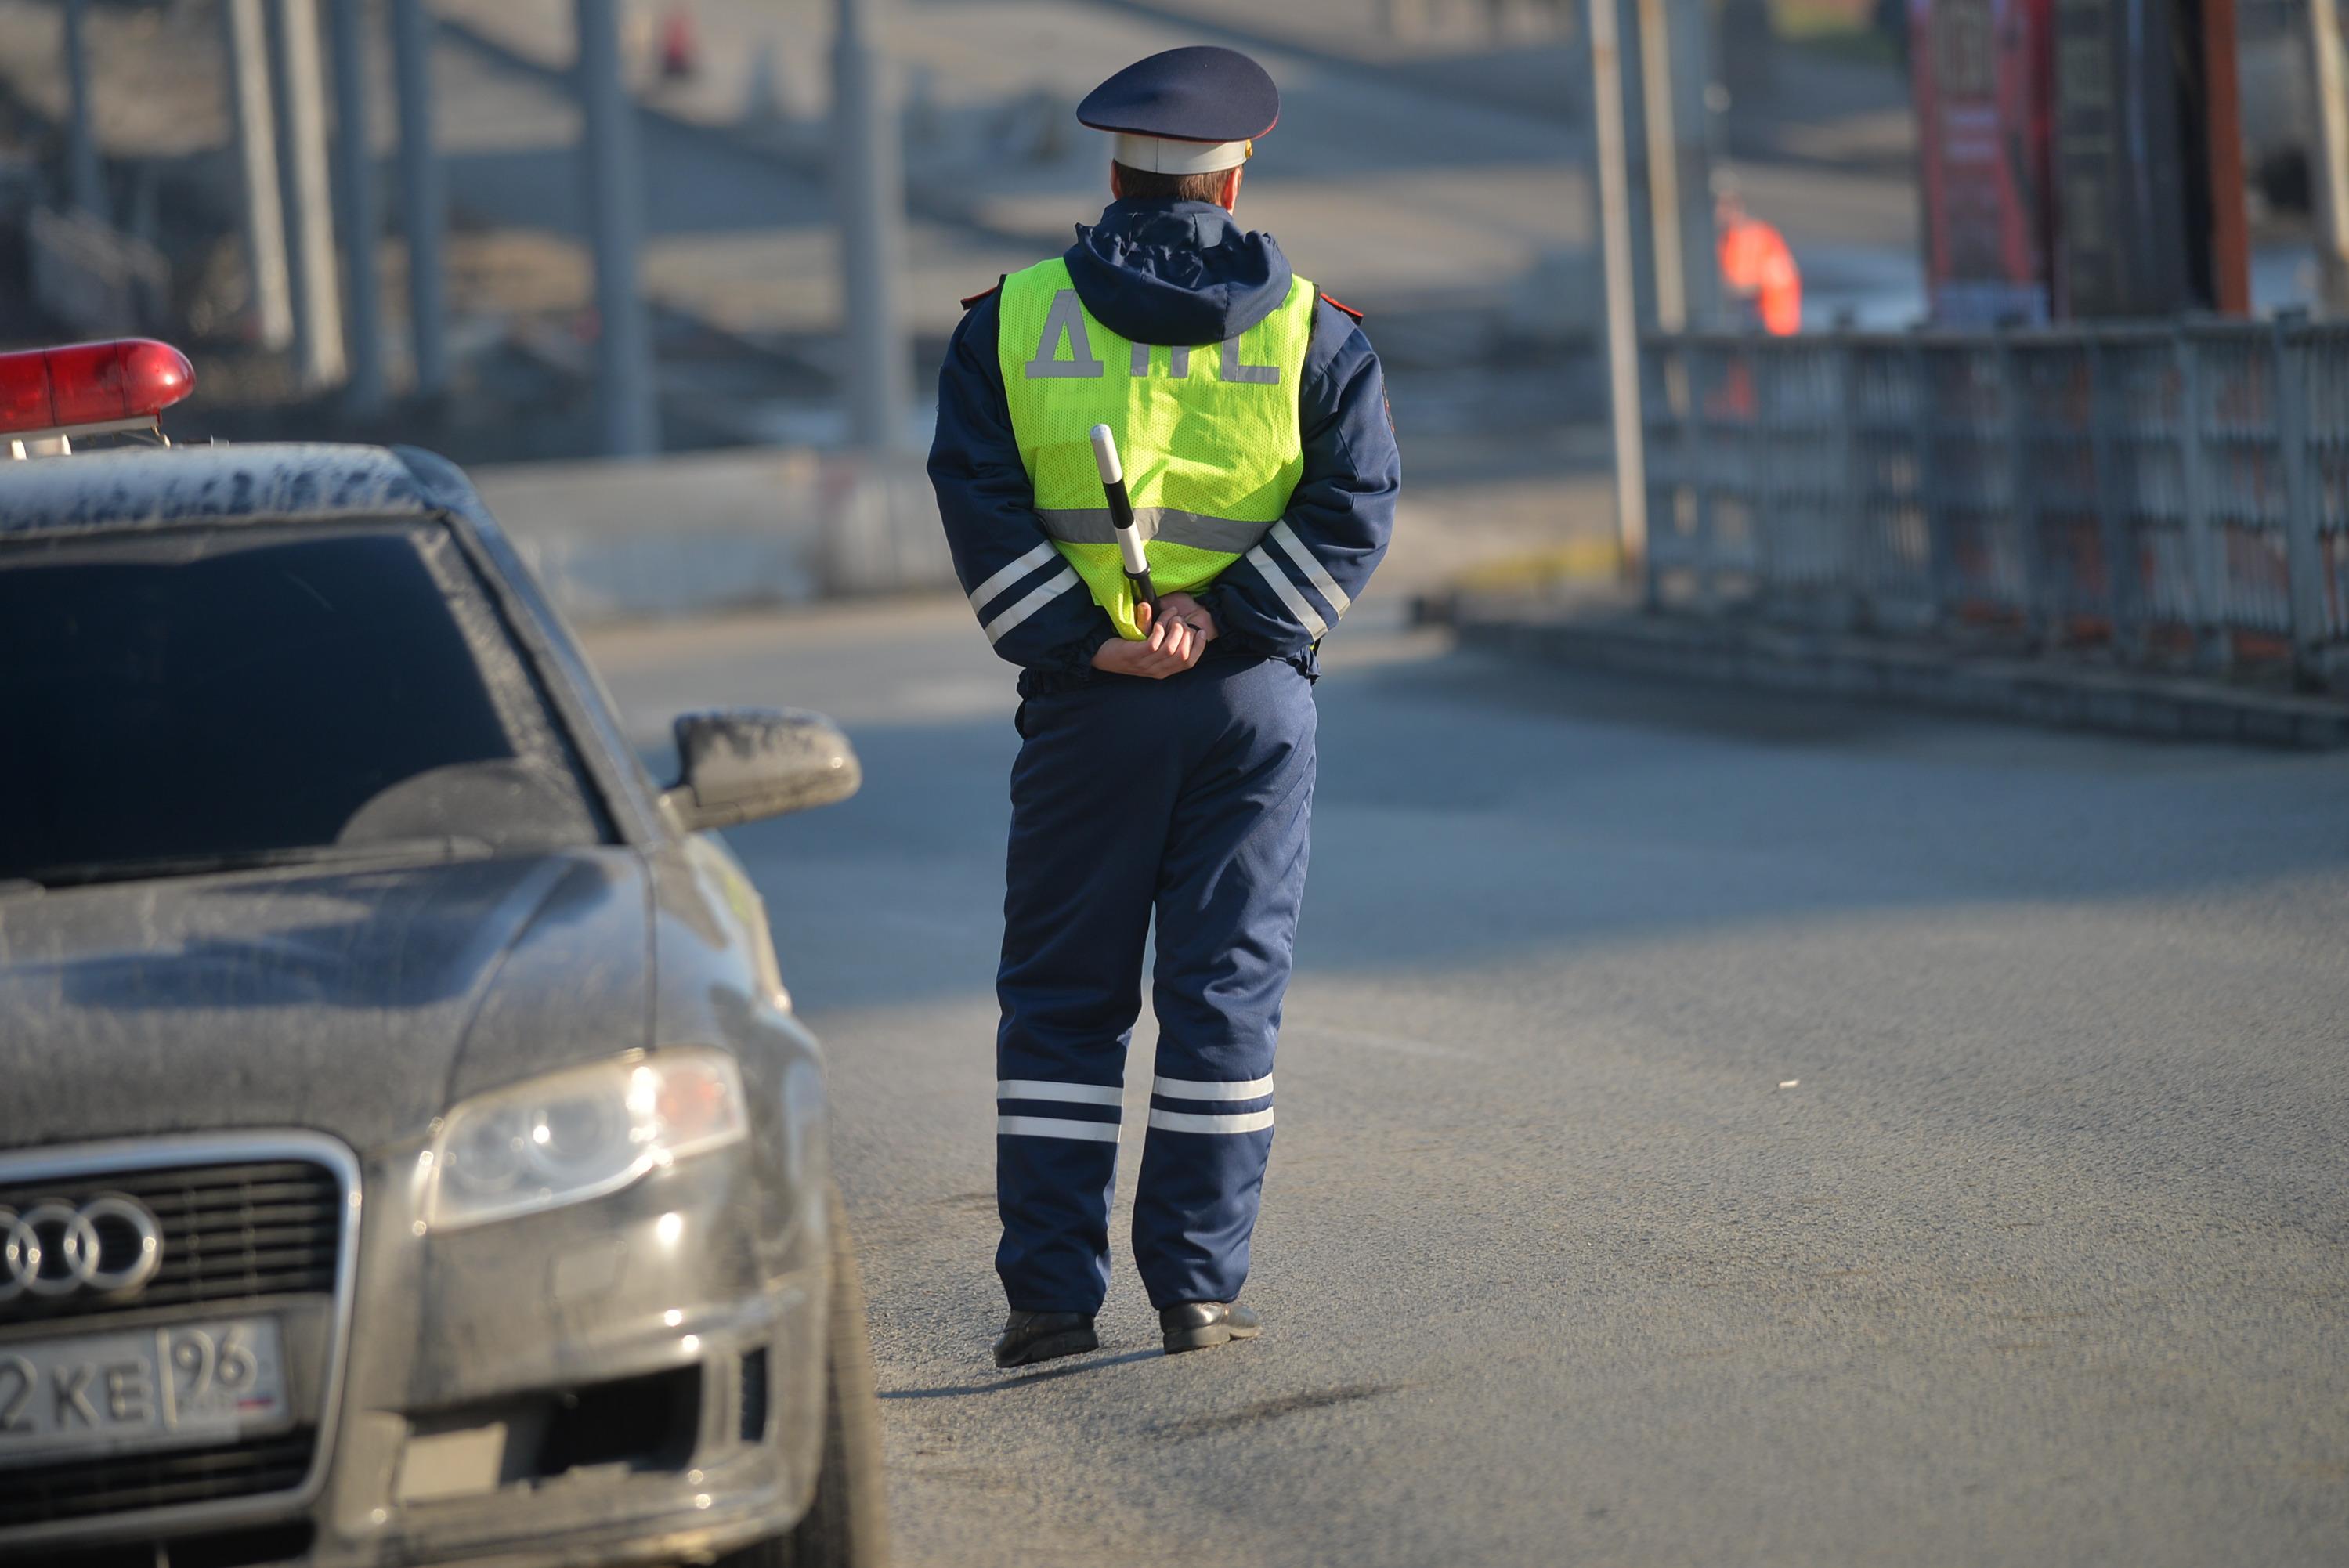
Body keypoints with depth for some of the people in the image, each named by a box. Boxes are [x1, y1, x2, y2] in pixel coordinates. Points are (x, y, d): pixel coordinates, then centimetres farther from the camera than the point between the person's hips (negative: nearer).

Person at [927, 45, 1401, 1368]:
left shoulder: (1012, 321, 3)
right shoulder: (1310, 330, 3)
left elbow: (980, 503, -7)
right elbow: (1356, 505, -7)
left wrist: (1079, 644, -10)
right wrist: (1222, 623, -12)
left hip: (1087, 705, 0)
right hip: (1257, 704, 0)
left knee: (1062, 996, 7)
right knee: (1228, 988, 6)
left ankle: (1053, 1294, 4)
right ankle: (1198, 1286, 5)